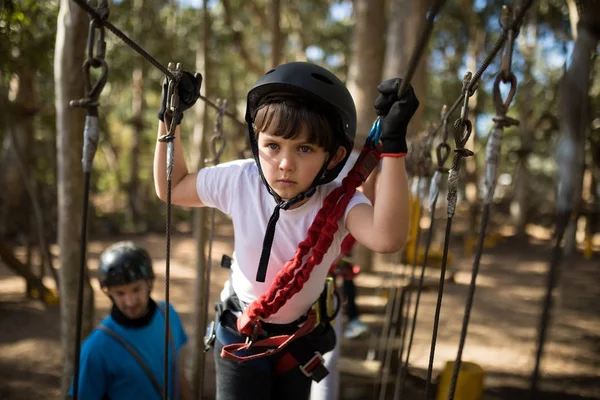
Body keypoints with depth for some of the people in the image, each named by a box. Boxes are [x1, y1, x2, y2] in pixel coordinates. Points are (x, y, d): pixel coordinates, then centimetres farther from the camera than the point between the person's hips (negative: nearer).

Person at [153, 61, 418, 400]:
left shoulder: (337, 203, -27)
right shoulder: (240, 182, -22)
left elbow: (387, 238, -50)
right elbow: (170, 189, -4)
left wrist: (393, 144, -54)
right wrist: (170, 120, -12)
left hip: (301, 337, 1)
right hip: (241, 333, 0)